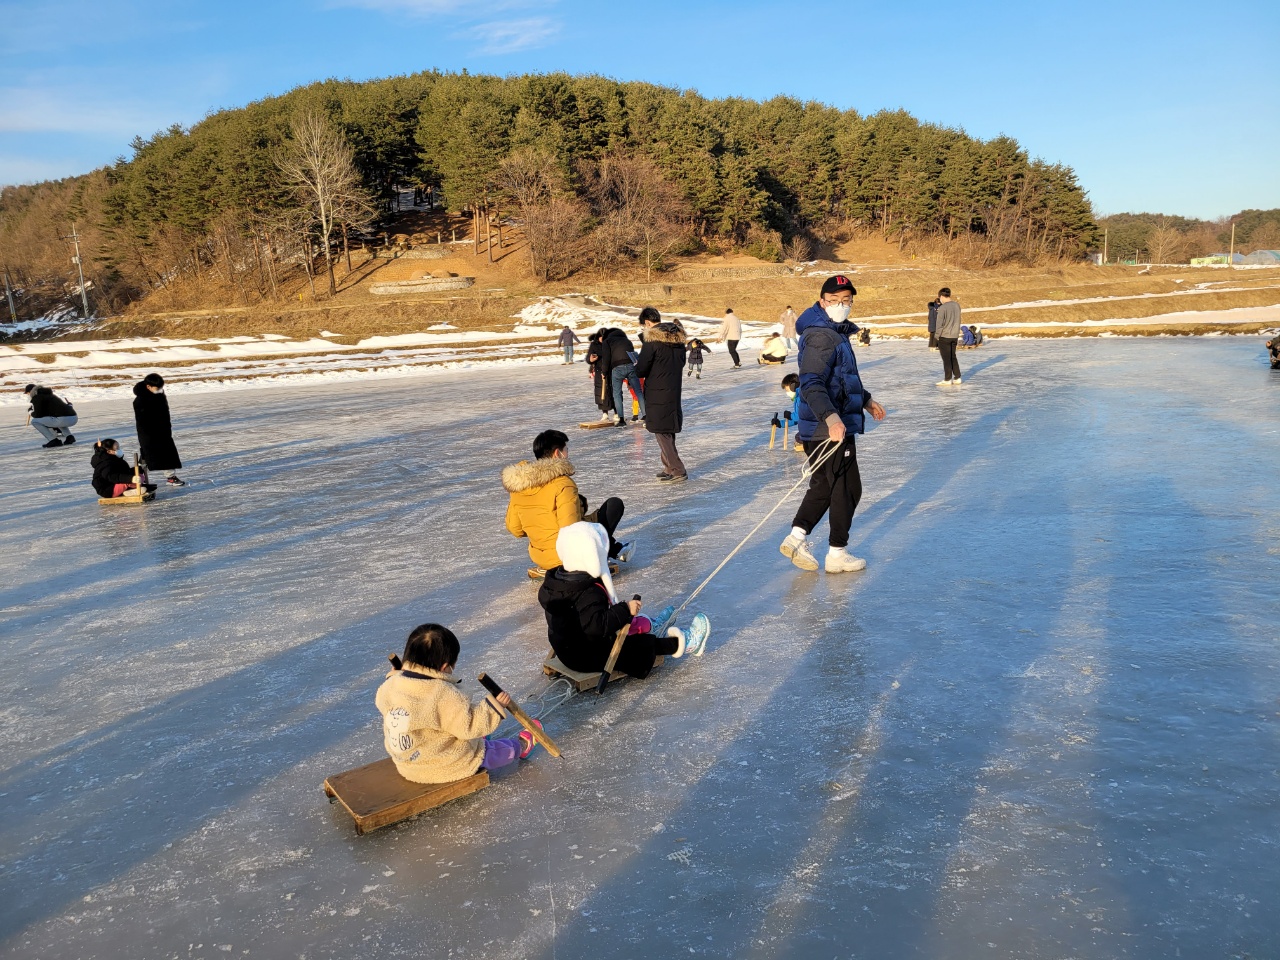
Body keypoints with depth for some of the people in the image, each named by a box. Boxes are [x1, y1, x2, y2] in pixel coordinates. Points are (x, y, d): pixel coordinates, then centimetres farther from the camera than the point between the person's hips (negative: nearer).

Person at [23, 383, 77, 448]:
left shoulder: (37, 397, 3)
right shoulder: (48, 395, 29)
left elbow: (38, 415, 0)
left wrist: (31, 413, 20)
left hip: (64, 420, -9)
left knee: (34, 421, 5)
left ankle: (54, 440, -1)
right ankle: (69, 436, 17)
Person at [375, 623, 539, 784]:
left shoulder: (389, 685, -13)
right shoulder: (444, 694, -32)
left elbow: (381, 701, 10)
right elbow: (469, 724, -26)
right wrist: (495, 706, -15)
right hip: (446, 769, -6)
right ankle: (522, 745, 45)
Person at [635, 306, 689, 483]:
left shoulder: (652, 340, -17)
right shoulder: (678, 336, 5)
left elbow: (641, 370, -15)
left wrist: (637, 366, 6)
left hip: (657, 394, -7)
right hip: (674, 391, 7)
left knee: (661, 433, -1)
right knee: (669, 432, 17)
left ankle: (678, 471, -3)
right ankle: (669, 467, 25)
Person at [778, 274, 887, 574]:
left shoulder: (837, 332, 16)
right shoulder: (822, 336, -18)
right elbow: (811, 383, -29)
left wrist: (866, 400, 36)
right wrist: (831, 417, -41)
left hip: (830, 426, 10)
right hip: (829, 429, -10)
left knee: (824, 484, 18)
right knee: (847, 489, 1)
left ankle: (797, 537, 20)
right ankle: (837, 554, 12)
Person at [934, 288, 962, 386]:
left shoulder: (942, 308, -16)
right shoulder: (957, 305, 3)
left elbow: (940, 324, -14)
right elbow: (957, 321, 10)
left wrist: (937, 335, -4)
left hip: (944, 336, -6)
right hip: (955, 336, 6)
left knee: (946, 359, 1)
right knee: (953, 357, 16)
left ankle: (947, 380, 5)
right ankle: (957, 378, 18)